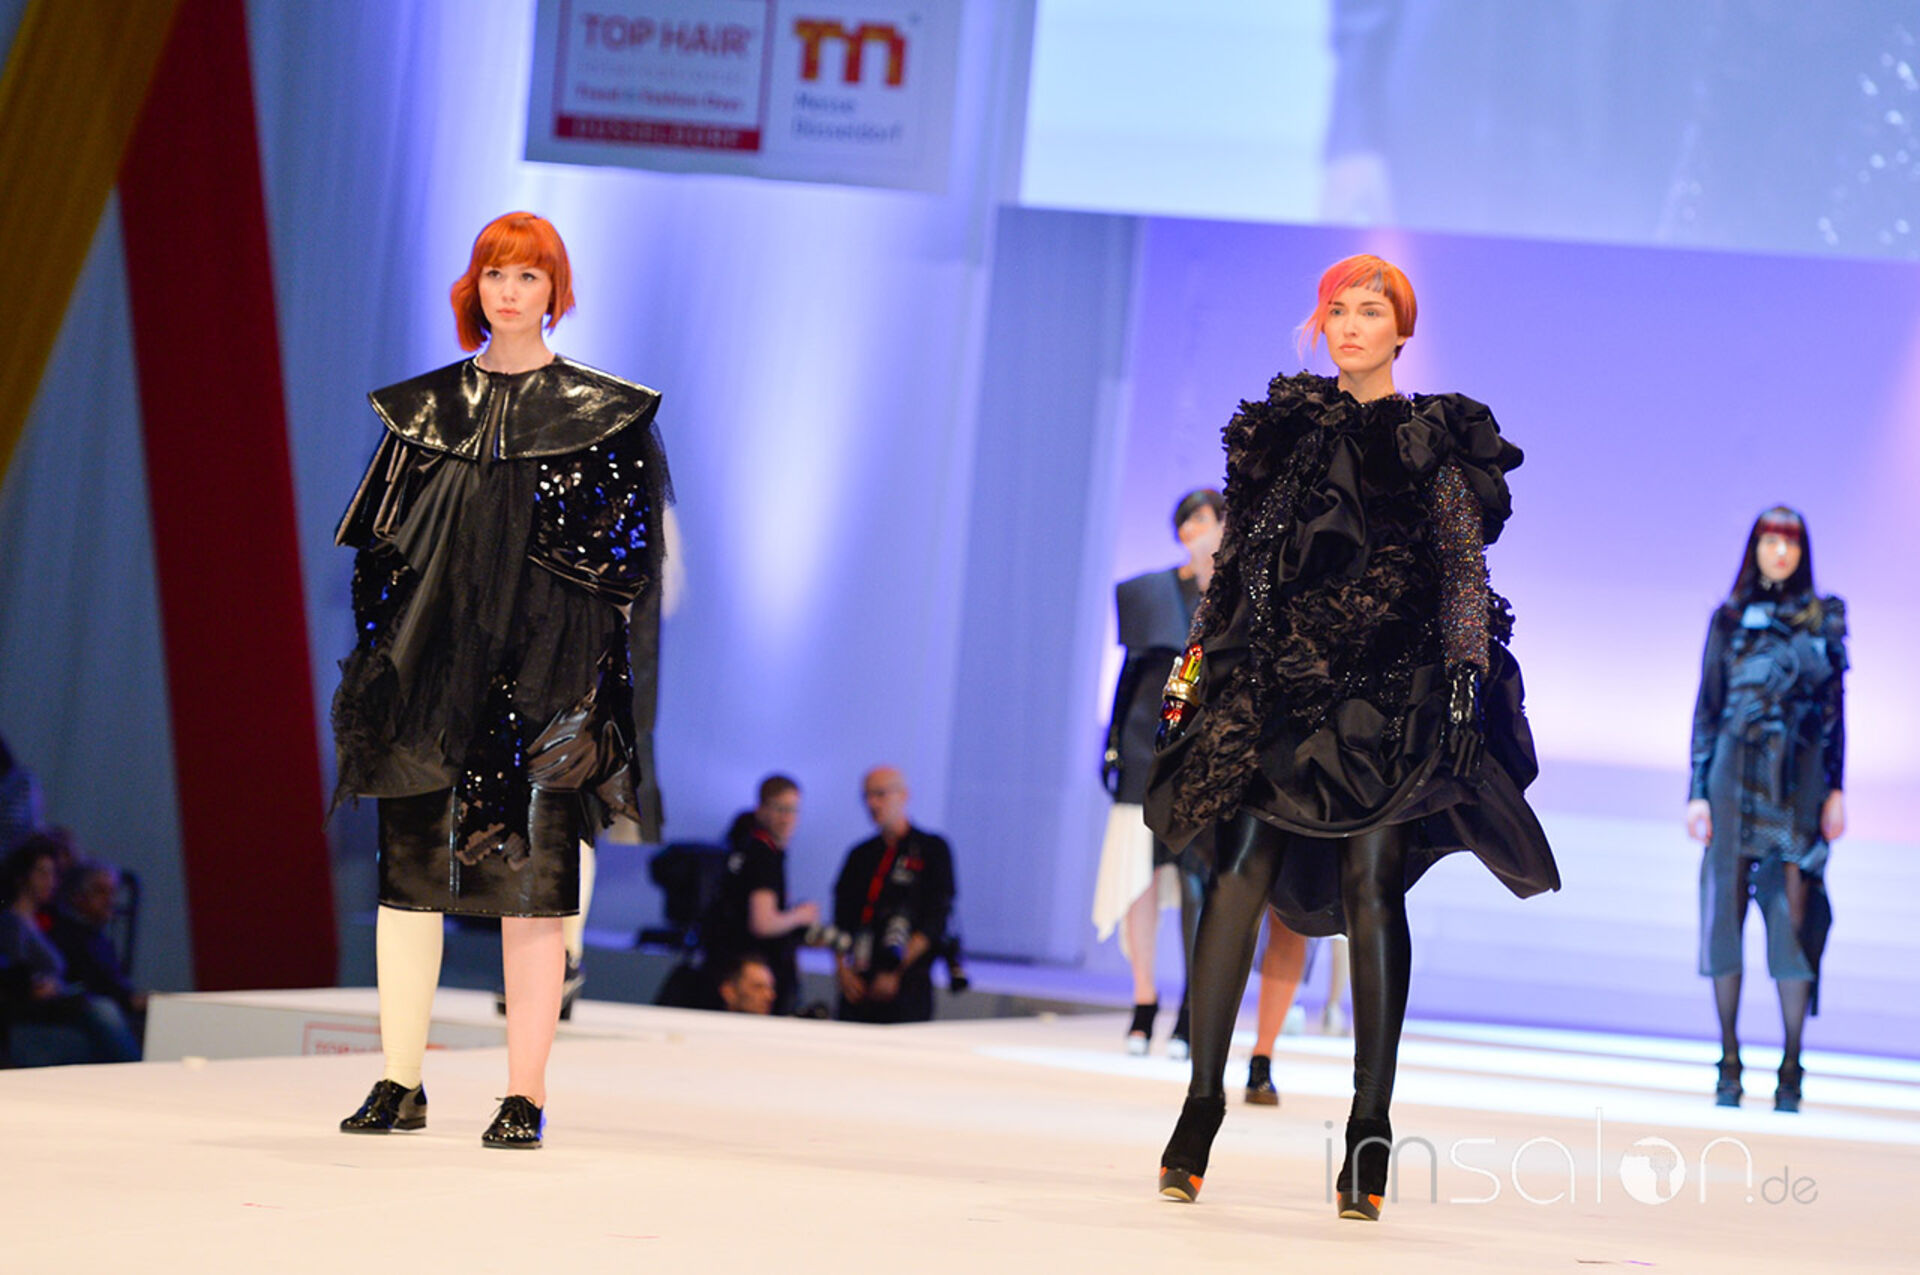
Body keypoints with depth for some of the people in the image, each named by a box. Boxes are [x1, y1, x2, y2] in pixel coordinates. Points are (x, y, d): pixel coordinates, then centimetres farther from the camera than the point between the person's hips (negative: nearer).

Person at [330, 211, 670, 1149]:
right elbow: (380, 546, 13)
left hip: (541, 673, -3)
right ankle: (400, 1083, 9)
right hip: (429, 665, 3)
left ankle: (526, 1096, -1)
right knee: (408, 868, 1)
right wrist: (380, 660, 4)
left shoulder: (601, 416, 3)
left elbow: (627, 555, 0)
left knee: (531, 881, -5)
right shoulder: (425, 408, 11)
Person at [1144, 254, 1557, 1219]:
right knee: (1241, 868, -8)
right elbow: (1237, 556, 16)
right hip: (1280, 677, 2)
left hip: (1392, 690, -2)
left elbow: (1466, 572, 4)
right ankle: (1202, 1100, -2)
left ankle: (1371, 1124, -3)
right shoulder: (1284, 427, 14)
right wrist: (1200, 662, 10)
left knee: (1370, 885, -7)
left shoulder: (1438, 441, 7)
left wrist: (1466, 680, -7)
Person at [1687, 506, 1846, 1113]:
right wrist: (1698, 792, 2)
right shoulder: (1729, 619, 8)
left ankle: (1791, 1069, -3)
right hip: (1737, 775, 0)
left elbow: (1834, 708, 10)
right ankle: (1729, 1064, 4)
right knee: (1727, 908, -2)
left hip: (1799, 778, 0)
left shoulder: (1824, 619, 9)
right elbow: (1707, 708, 8)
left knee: (1796, 914, -6)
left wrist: (1836, 789, 3)